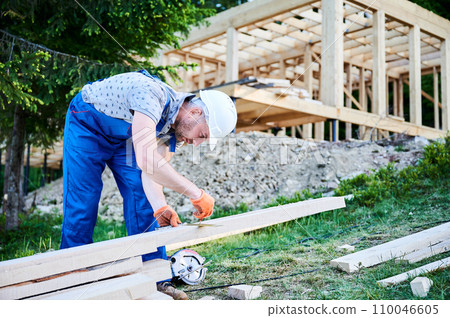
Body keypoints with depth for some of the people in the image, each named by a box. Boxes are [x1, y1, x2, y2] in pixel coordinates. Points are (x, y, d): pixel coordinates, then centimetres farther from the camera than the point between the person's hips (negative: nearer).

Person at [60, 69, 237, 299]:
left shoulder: (178, 129, -14)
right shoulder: (152, 93, -39)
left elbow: (152, 171, -17)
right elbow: (146, 161, -50)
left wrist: (159, 207, -35)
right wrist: (196, 194, -46)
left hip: (123, 137, 6)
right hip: (87, 124, -6)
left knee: (142, 204, -3)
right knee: (82, 204, -9)